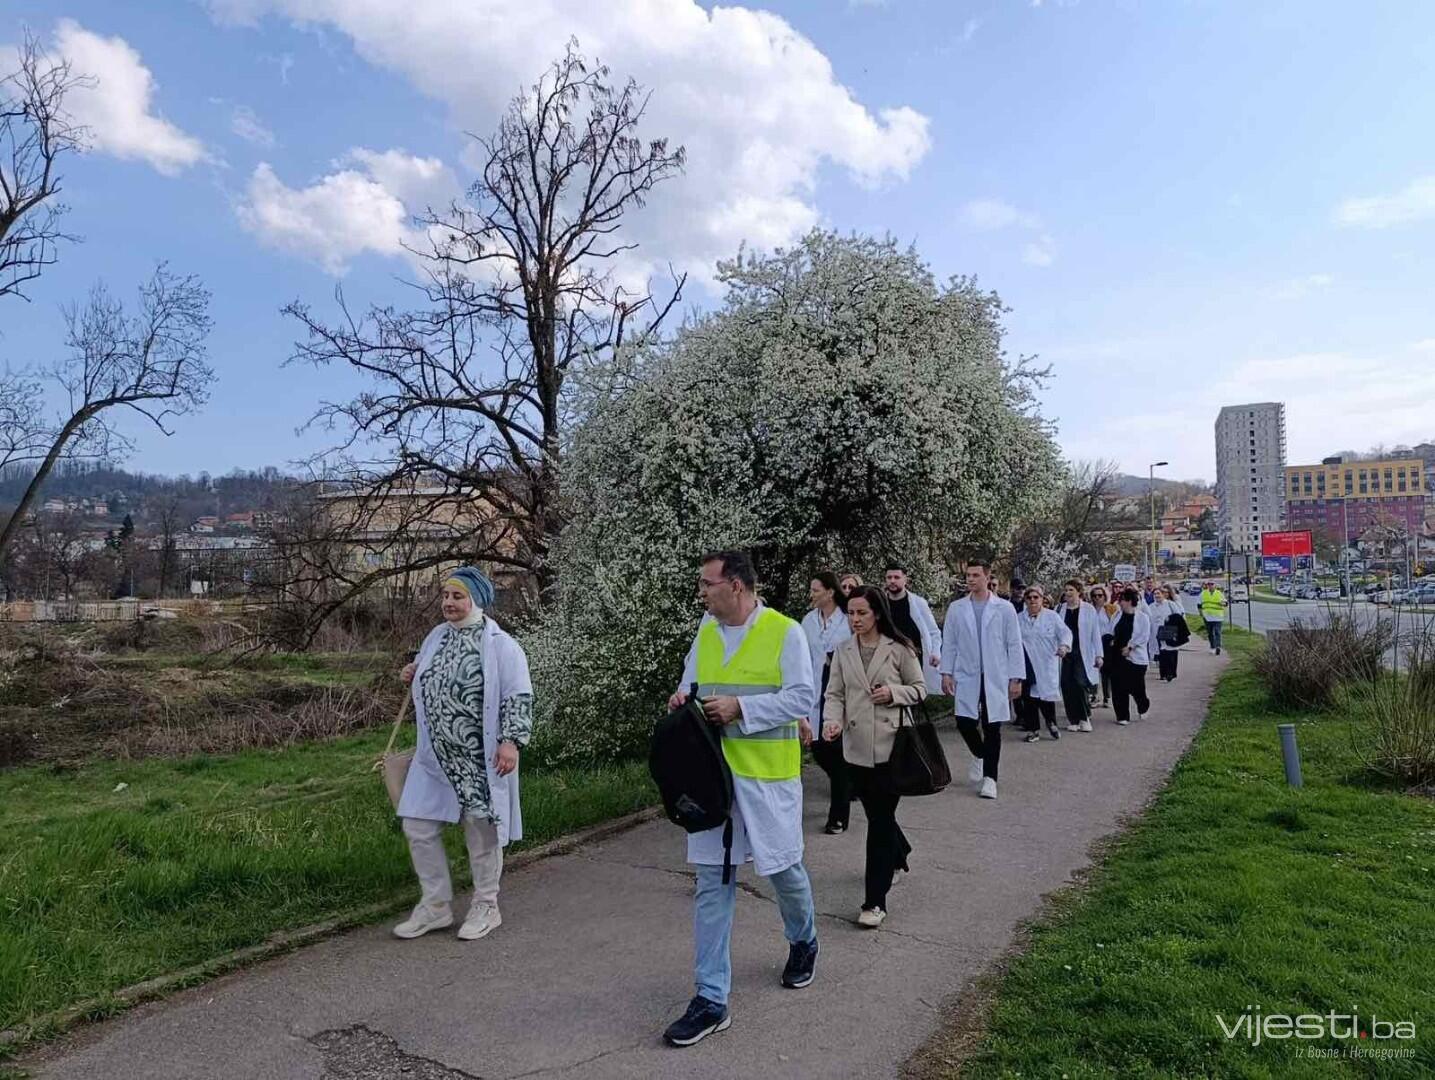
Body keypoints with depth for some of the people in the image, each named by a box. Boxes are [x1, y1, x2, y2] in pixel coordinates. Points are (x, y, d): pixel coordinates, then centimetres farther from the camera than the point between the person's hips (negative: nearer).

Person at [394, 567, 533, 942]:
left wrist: (511, 741, -21)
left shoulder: (499, 644, -11)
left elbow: (518, 696, -13)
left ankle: (485, 907, 25)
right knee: (418, 826, 8)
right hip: (436, 756, 7)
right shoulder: (436, 637, 8)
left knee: (481, 830, 6)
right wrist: (411, 676, 4)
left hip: (481, 758, -6)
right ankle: (436, 905, 24)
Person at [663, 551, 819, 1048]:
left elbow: (802, 697, -14)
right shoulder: (705, 632, 6)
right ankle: (711, 999, 14)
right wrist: (683, 697, -8)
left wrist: (740, 706, -21)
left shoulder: (785, 631, -11)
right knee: (712, 882, 5)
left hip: (768, 774, -4)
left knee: (783, 866, 14)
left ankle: (803, 941, 46)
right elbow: (691, 683, 16)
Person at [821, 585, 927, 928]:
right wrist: (832, 720, -15)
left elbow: (920, 689, 4)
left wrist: (894, 693, -15)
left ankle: (875, 901, 0)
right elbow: (834, 694, 4)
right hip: (856, 745, 4)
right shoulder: (843, 651, 5)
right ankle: (898, 851, 49)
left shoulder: (899, 649, -4)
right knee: (876, 812, 17)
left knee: (880, 817, -5)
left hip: (890, 744, -4)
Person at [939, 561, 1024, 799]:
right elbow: (949, 643, 6)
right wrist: (946, 673, -1)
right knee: (964, 722, -3)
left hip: (996, 677, -1)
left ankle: (990, 777, 14)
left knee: (992, 727, 2)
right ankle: (979, 755, 28)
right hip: (967, 677, 2)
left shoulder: (1004, 609, -1)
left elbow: (1014, 645, 0)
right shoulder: (956, 608, 4)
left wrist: (1016, 678, -4)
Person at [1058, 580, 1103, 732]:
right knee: (1067, 686, 1)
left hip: (1082, 654, -3)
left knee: (1080, 683, -13)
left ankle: (1084, 718, 4)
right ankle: (1072, 720, 12)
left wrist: (1098, 655, -2)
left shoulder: (1088, 609, 1)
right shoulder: (1059, 610, 8)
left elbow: (1095, 633, 2)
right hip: (1065, 653, 3)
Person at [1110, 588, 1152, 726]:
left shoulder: (1143, 617, -6)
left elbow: (1144, 636, -11)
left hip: (1135, 657, -4)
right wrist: (1112, 640, -2)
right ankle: (1122, 716, 9)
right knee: (1119, 687, 0)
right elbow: (1112, 632, 16)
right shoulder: (1119, 616, 7)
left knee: (1136, 687, 3)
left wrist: (1130, 647, -16)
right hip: (1118, 656, 4)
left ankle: (1143, 708, 35)